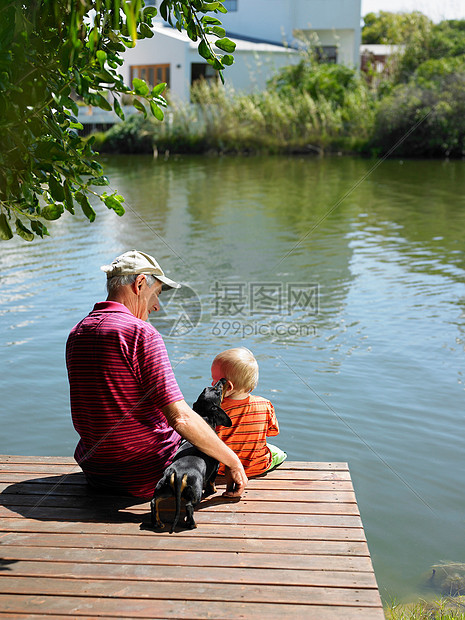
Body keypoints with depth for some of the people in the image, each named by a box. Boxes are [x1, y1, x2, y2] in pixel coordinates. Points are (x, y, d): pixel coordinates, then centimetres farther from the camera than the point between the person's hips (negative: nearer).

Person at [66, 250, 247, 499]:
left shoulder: (76, 334, 2)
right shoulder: (142, 334, -22)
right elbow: (181, 418, -27)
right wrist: (233, 461, -16)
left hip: (95, 473, 7)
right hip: (147, 478, -7)